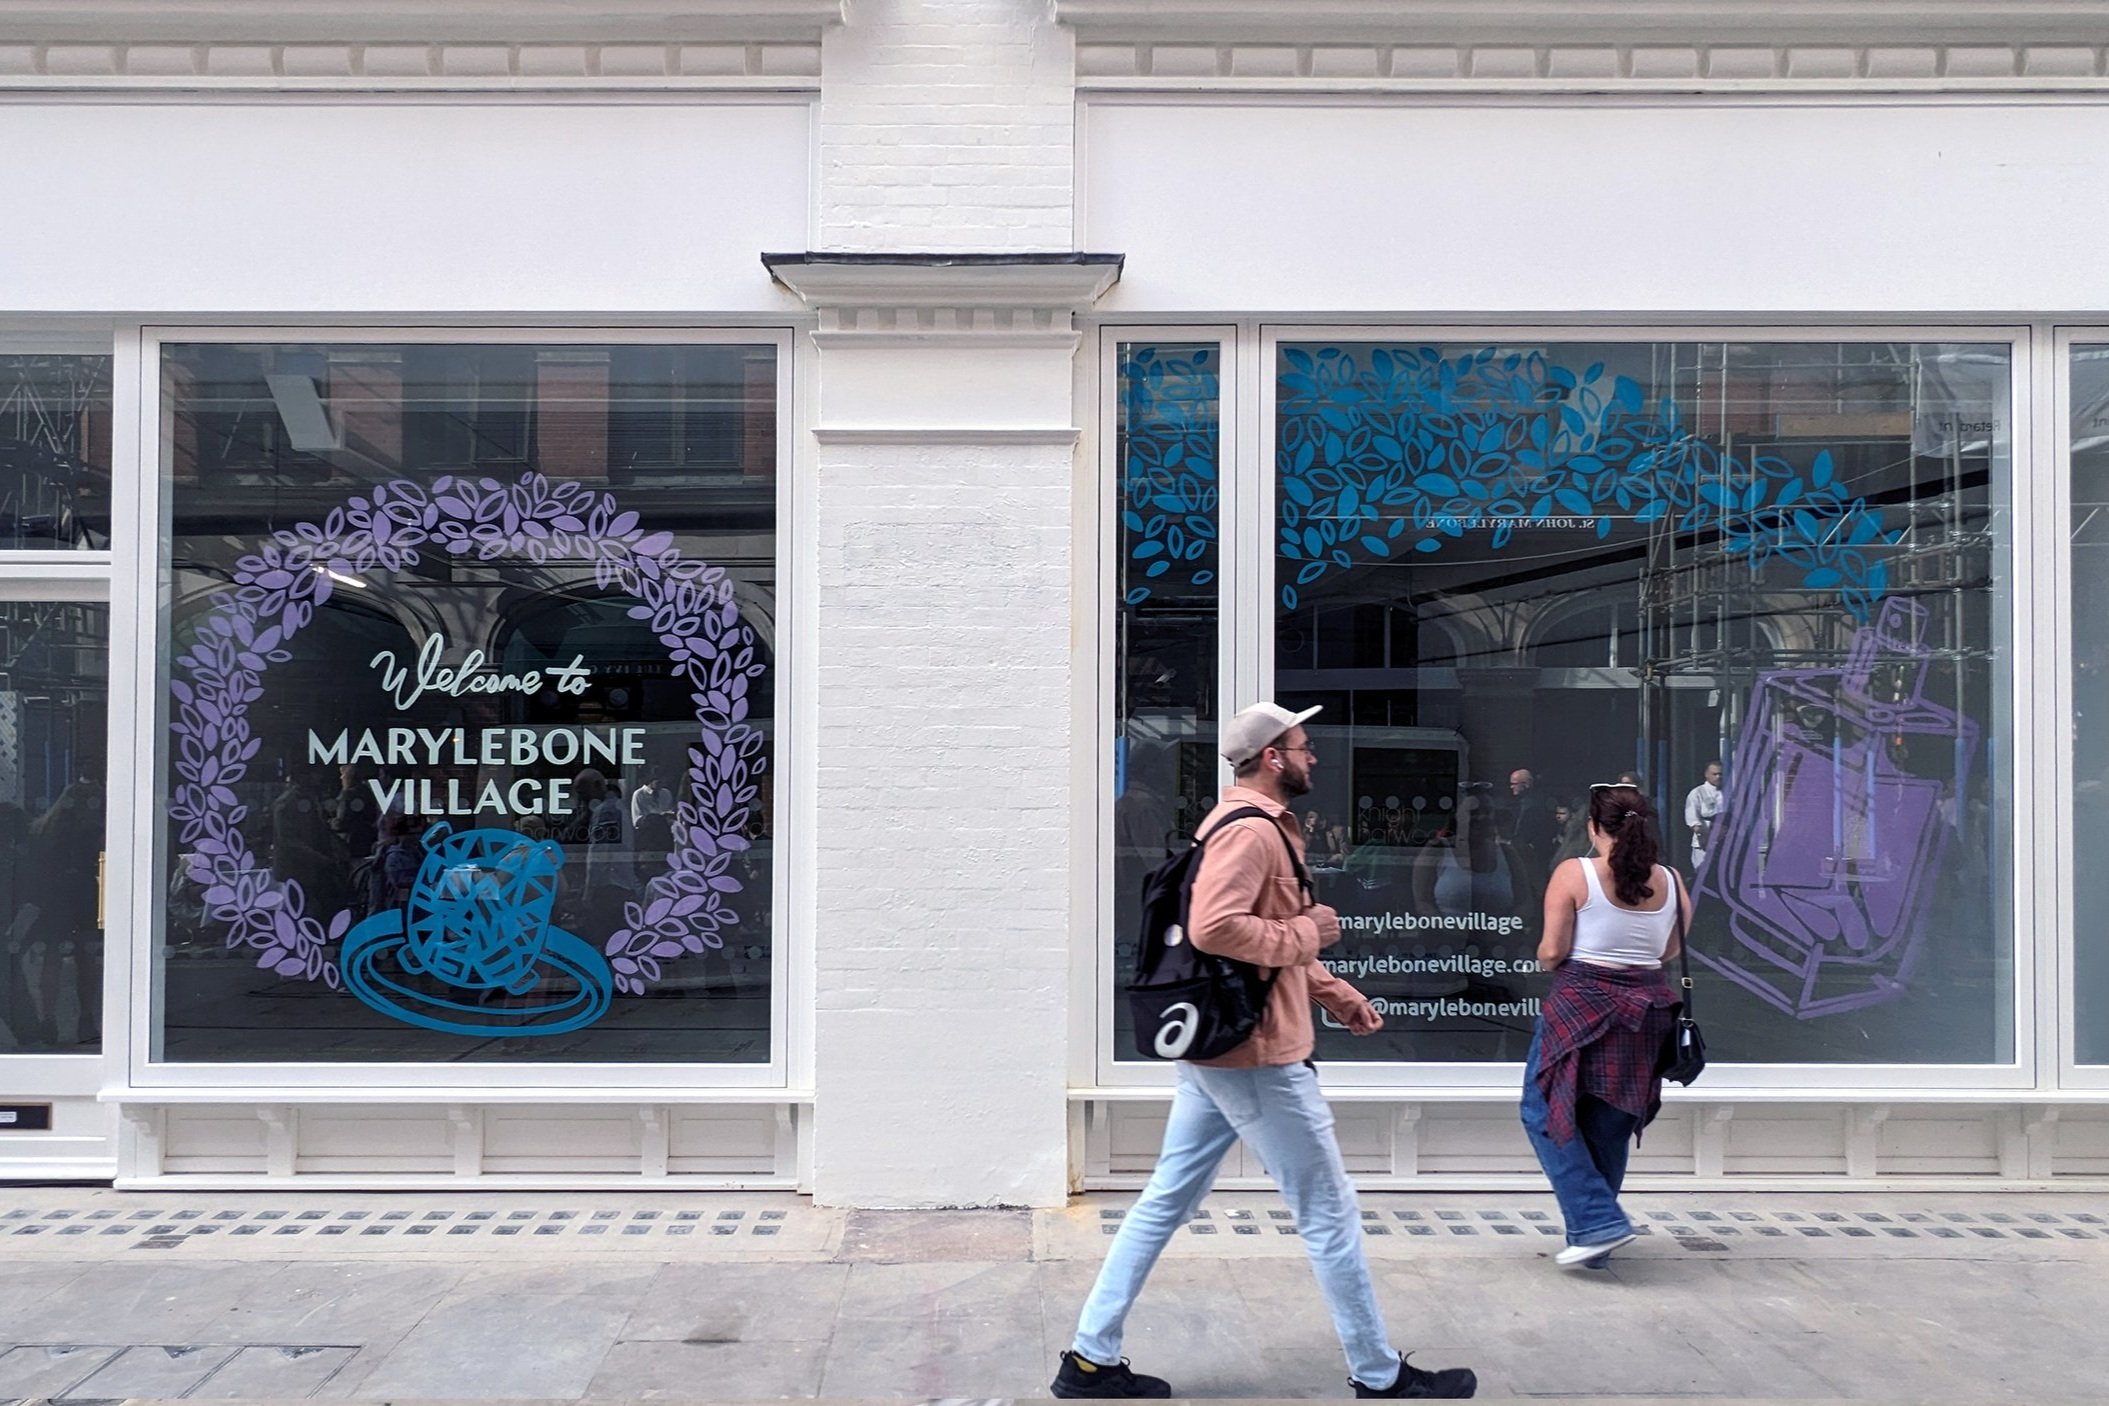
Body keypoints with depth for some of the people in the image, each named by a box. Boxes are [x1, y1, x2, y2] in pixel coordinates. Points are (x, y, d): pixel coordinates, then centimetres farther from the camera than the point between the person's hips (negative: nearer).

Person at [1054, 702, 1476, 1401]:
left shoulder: (1252, 825, 18)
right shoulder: (1249, 830, -17)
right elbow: (1214, 927, -30)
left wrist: (1336, 993, 17)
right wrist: (1304, 935, -18)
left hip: (1215, 1050, 10)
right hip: (1258, 1057, -10)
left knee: (1165, 1201, 12)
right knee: (1329, 1212, 3)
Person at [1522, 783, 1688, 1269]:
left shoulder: (1574, 874, -11)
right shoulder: (1670, 881, 2)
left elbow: (1551, 951, -11)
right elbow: (1670, 952, 9)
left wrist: (1545, 957, 10)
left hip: (1582, 1005, -5)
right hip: (1645, 1009, 5)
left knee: (1544, 1112, 7)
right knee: (1610, 1125, 15)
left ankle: (1596, 1221, -3)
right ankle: (1594, 1243, 23)